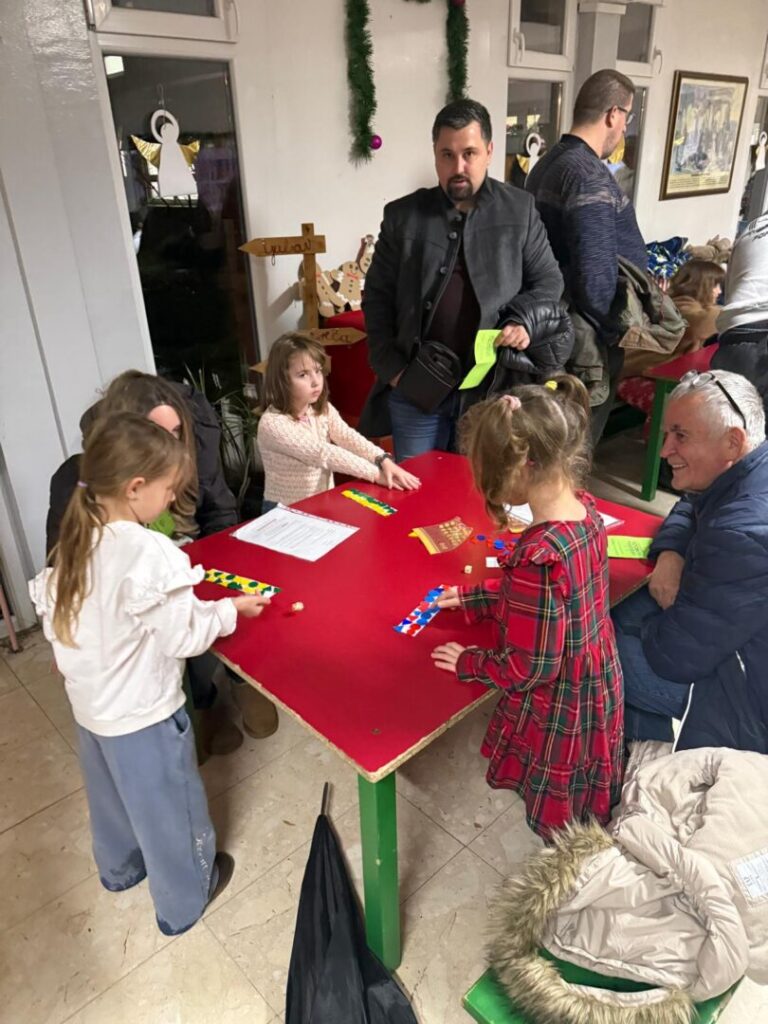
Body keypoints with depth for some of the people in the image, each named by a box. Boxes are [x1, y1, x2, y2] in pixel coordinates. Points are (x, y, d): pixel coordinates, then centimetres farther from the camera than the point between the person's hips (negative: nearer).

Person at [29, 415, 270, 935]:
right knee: (168, 809, 17)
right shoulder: (150, 554, -31)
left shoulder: (74, 543, -7)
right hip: (142, 713, -7)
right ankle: (184, 900, 39)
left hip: (89, 704, 7)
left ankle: (121, 867, 57)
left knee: (113, 795, 31)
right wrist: (230, 609, -9)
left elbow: (53, 617, 2)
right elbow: (184, 637, -24)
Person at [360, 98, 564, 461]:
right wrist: (390, 368, -4)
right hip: (414, 386, 0)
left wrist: (525, 320, -12)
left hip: (490, 387, 0)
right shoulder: (402, 215, 2)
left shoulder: (520, 211, 3)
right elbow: (377, 296, 5)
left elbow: (548, 281, 9)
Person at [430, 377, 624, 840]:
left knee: (560, 829, 21)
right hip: (600, 690, 8)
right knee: (588, 815, 31)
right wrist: (474, 597, 10)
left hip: (559, 713, -8)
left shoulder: (538, 556, -37)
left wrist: (470, 664, -9)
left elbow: (529, 668, -27)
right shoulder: (586, 510, -10)